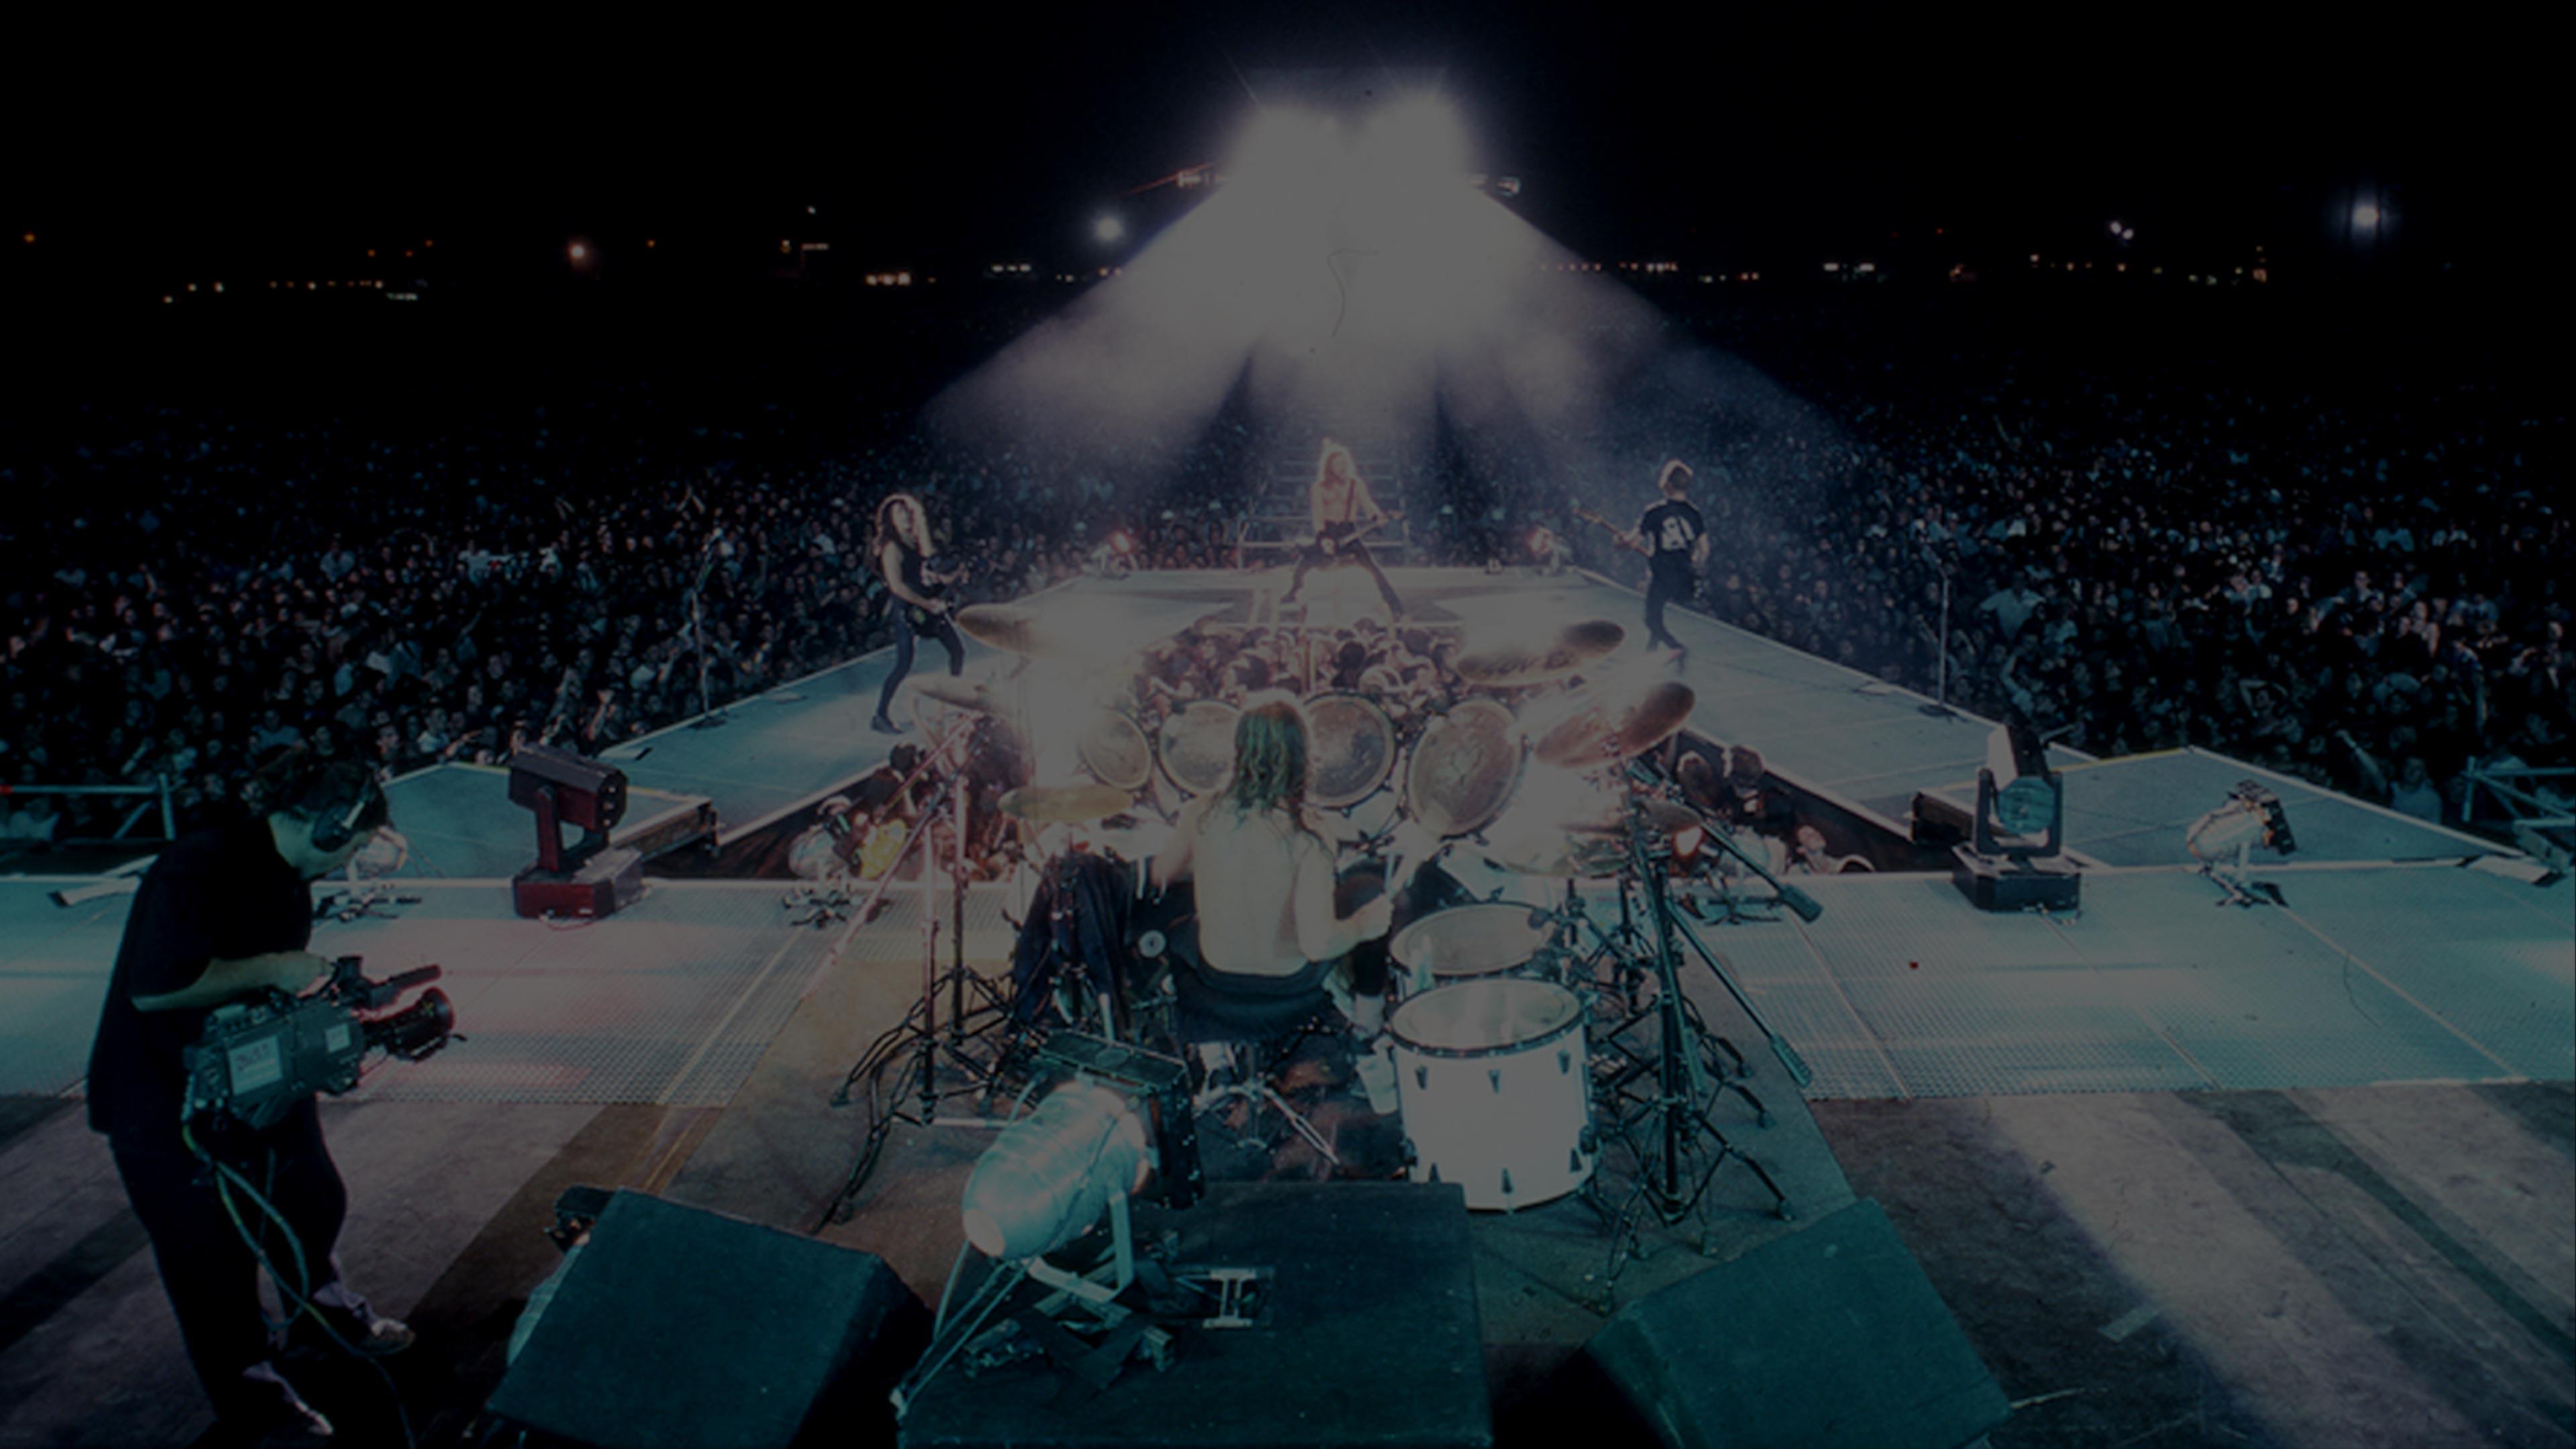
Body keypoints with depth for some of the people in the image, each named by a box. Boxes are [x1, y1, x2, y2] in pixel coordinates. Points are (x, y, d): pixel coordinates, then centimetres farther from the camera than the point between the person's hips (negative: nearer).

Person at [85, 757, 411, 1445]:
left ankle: (322, 1310, 47)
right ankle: (250, 1392, 24)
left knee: (314, 1200, 22)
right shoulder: (199, 867, -28)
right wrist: (272, 968, -31)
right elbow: (154, 987, -36)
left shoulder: (289, 881, 3)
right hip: (166, 1101, -9)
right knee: (213, 1250, 6)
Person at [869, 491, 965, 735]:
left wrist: (947, 579, 5)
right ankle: (880, 717, -5)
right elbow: (897, 585, -19)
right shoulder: (892, 547, -13)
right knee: (904, 665, -12)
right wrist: (927, 604, -18)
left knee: (958, 650, 11)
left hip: (929, 603, 9)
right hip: (907, 609, -8)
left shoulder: (915, 541, 12)